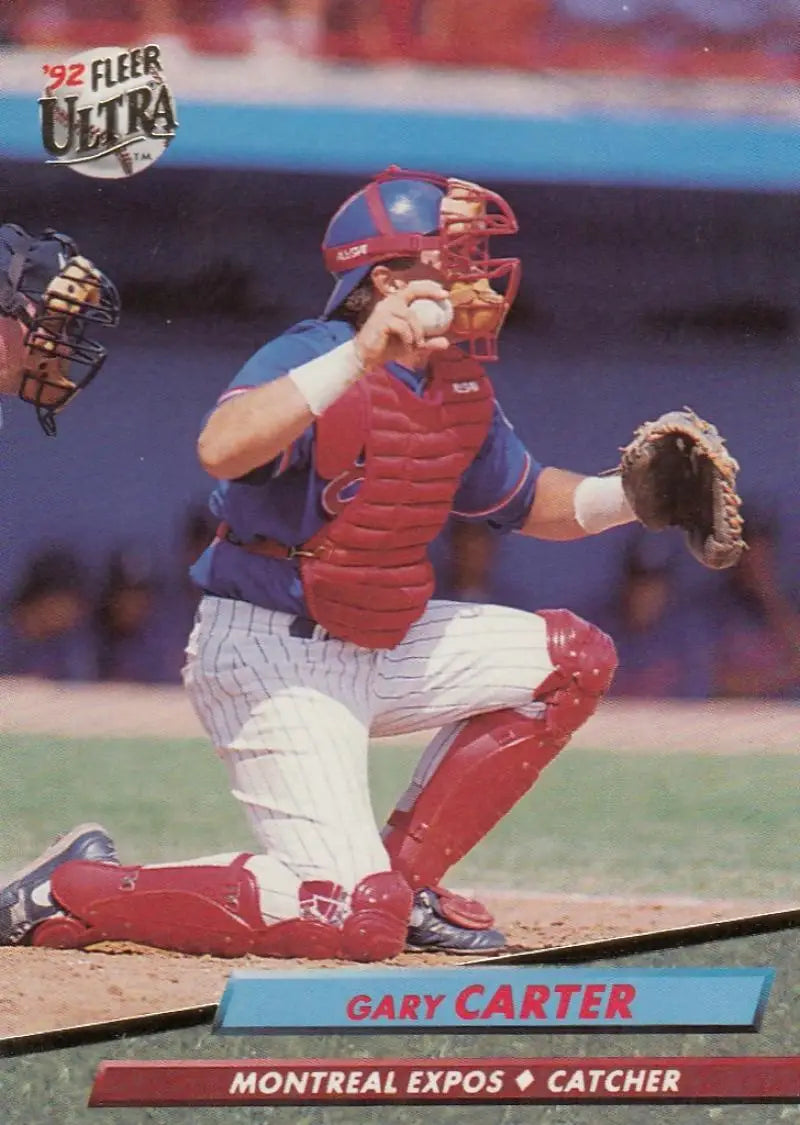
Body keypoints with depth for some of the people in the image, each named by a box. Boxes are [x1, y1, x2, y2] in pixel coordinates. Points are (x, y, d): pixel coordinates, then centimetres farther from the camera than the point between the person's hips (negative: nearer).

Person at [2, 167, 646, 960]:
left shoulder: (460, 387, 6)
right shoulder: (312, 360, -20)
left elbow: (526, 502, 22)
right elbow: (221, 449, -41)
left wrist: (631, 496, 2)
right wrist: (358, 359, -48)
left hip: (378, 649, 9)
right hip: (271, 662, -9)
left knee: (572, 658, 10)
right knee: (360, 919, -20)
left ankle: (408, 876, 11)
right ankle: (69, 897, -8)